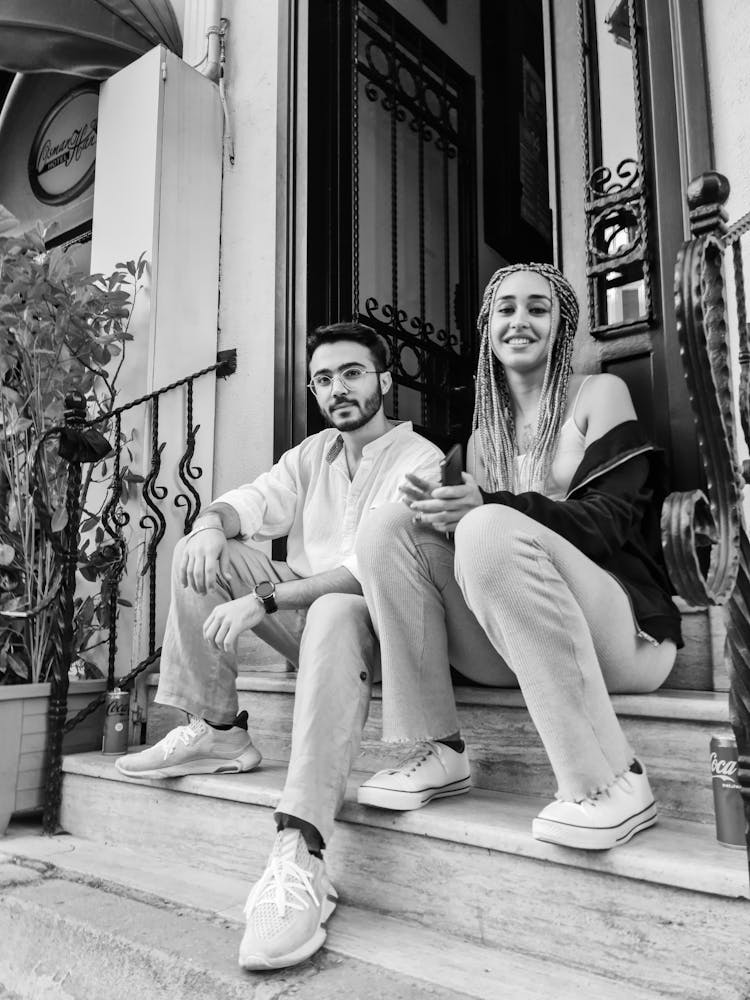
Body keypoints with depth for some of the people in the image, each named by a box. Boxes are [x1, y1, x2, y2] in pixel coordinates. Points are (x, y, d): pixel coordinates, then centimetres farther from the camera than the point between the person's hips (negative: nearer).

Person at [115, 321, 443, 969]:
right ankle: (216, 733, -5)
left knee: (334, 613, -40)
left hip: (374, 621, -6)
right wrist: (215, 525, -24)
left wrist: (263, 599, -30)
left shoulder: (419, 460, -9)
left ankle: (301, 857, -45)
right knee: (200, 550, -7)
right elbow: (250, 503, 1)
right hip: (304, 608, 7)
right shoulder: (313, 454, 15)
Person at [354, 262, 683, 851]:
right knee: (388, 527, -13)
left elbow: (613, 519, -8)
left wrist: (484, 507, -23)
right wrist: (447, 510, -13)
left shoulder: (599, 394, 6)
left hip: (618, 633, -4)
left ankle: (612, 783, -28)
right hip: (506, 649, 5)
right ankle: (436, 754, -16)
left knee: (491, 530, -33)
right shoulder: (484, 436, 20)